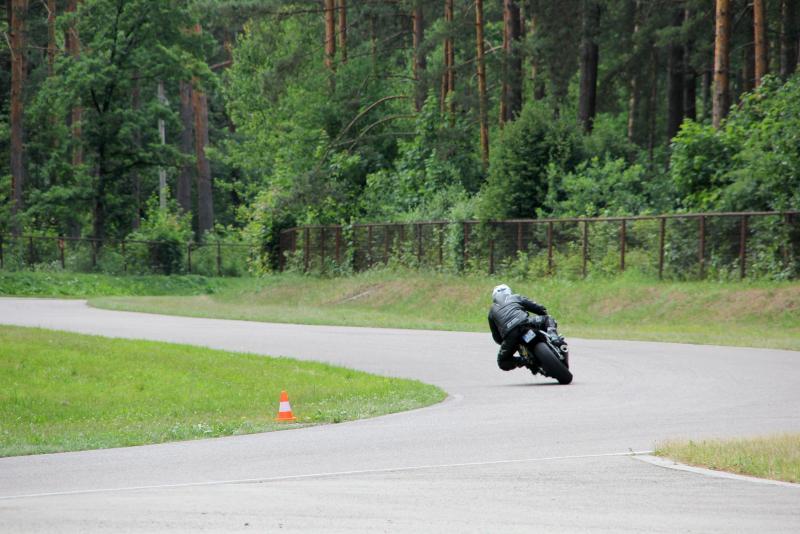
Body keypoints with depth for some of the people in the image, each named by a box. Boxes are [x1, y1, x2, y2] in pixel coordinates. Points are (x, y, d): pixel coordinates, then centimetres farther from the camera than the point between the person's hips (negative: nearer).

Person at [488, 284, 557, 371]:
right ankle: (551, 333, -5)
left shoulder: (492, 311, 32)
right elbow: (540, 309, 23)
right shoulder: (516, 298, 29)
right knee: (548, 319, 26)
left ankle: (521, 361, -7)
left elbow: (496, 337, 31)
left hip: (510, 335, 1)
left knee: (503, 362, 21)